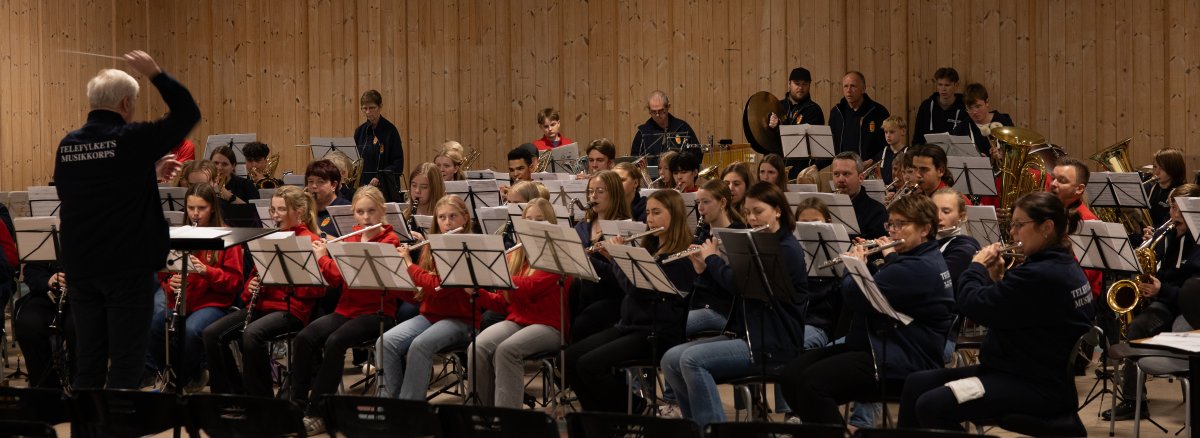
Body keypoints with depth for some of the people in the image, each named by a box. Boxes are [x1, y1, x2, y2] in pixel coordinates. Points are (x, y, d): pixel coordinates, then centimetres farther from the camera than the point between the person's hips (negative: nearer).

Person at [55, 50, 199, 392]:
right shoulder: (133, 140, -12)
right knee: (125, 363, 0)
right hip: (128, 265, -6)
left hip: (81, 268, 6)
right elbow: (188, 113, -4)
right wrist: (155, 73, -2)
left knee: (88, 363, 11)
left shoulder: (67, 146, 6)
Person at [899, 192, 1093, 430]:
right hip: (1033, 371, 11)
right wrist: (997, 278, 7)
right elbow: (1008, 312, 20)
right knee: (917, 384, 9)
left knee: (932, 406, -25)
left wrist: (977, 266, -3)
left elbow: (975, 305, -21)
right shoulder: (1060, 266, 10)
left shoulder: (1040, 275, -24)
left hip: (1037, 387, -11)